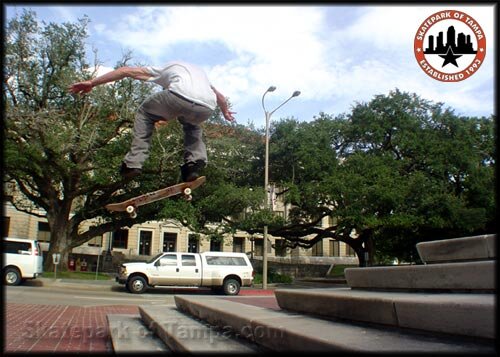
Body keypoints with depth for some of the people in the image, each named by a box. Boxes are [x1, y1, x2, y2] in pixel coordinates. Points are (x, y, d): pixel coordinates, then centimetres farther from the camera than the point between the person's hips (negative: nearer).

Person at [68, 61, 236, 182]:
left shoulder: (165, 69, 35)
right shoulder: (200, 72, 46)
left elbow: (126, 71, 30)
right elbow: (220, 97, 56)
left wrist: (92, 83, 32)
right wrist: (225, 112, 76)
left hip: (181, 96, -4)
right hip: (206, 108, 4)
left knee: (145, 111, 26)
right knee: (192, 125, 39)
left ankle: (134, 162, 10)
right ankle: (195, 160, 12)